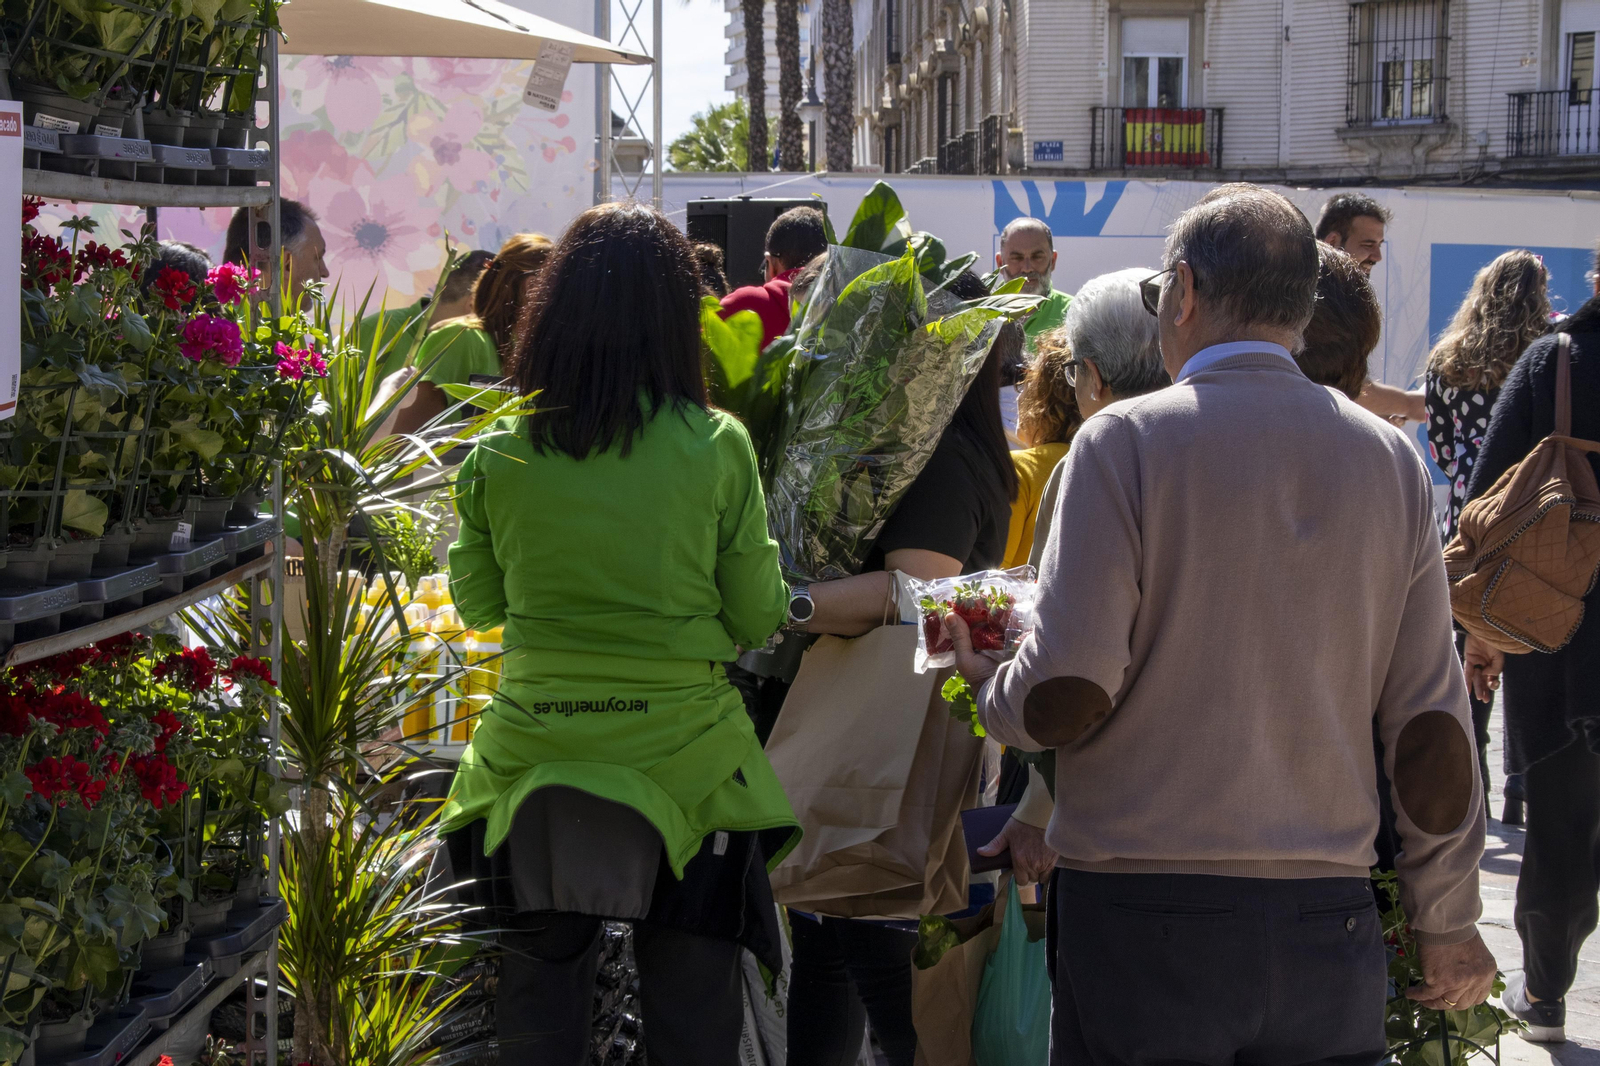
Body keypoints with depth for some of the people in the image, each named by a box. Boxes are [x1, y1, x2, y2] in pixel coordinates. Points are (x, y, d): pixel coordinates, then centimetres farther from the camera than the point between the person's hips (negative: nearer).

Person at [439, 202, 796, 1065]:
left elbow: (476, 603, 9)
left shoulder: (499, 453, -6)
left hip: (531, 758, 1)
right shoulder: (716, 448, -11)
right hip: (681, 758, -1)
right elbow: (758, 619, -2)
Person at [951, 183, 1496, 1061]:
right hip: (1328, 919, 4)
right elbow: (1433, 722, 6)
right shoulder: (1390, 457, 5)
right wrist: (1448, 923, 15)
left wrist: (989, 689, 10)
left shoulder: (1128, 439, -8)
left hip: (1145, 918, -3)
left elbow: (1065, 698, -13)